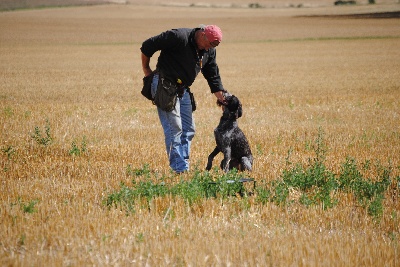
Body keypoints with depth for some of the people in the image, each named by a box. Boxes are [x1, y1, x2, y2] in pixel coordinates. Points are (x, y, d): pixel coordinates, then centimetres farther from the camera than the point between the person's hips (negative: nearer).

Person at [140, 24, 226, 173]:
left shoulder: (209, 51, 2)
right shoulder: (179, 37, -21)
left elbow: (213, 77, 12)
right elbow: (147, 46, -15)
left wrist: (222, 99, 6)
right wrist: (146, 70, -5)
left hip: (183, 89, 8)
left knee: (188, 130, 6)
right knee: (174, 128, -13)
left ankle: (184, 167, 11)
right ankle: (179, 168, -12)